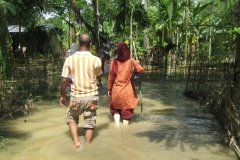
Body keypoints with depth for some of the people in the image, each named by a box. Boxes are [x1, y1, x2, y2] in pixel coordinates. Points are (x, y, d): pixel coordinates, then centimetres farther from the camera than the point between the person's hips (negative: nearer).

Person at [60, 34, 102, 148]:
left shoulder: (70, 59, -7)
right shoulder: (96, 60, -10)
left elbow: (64, 81, -5)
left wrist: (62, 96, 8)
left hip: (76, 96, 1)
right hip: (91, 96, 0)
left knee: (71, 118, 24)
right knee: (89, 123, 13)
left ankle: (76, 142, 13)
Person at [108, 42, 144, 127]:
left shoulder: (114, 61, -7)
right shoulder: (131, 61, -7)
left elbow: (111, 76, -4)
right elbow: (141, 70, -1)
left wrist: (109, 89, 6)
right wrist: (137, 63, 18)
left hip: (116, 90, 1)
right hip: (127, 91, -1)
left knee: (115, 109, 20)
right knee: (127, 111, 12)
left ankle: (117, 124, 4)